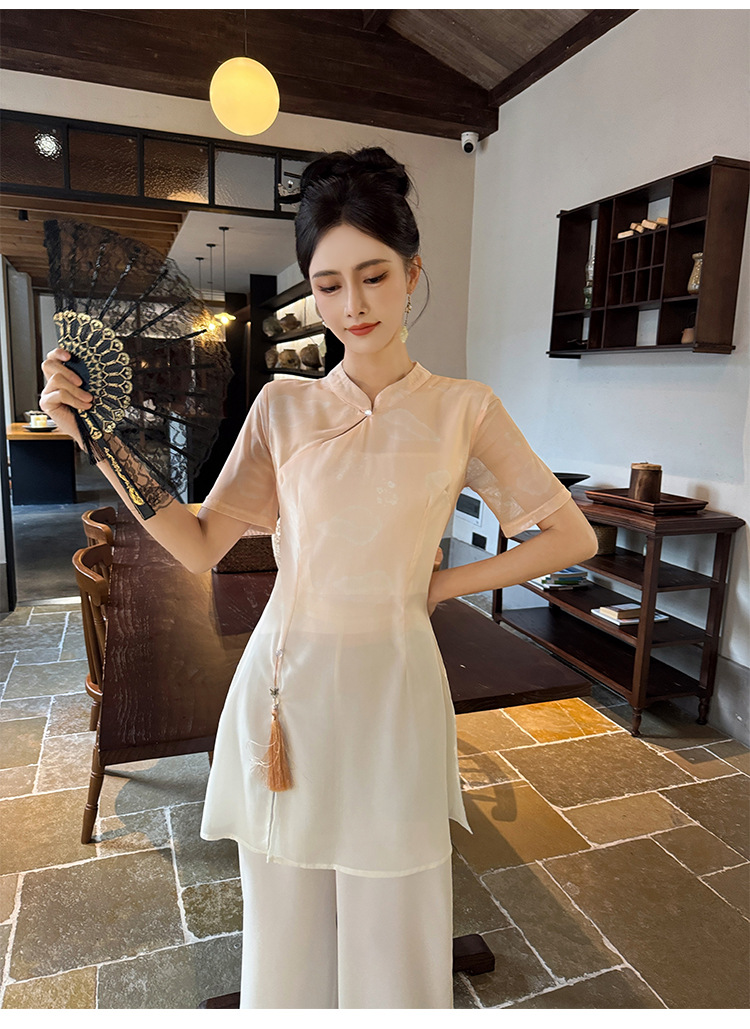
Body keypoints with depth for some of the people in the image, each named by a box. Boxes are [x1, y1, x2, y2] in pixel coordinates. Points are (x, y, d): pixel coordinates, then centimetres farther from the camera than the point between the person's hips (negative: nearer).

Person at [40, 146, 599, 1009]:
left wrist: (441, 584, -2)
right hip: (284, 684, 2)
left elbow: (571, 537, 1)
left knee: (392, 942, 15)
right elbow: (202, 544, -1)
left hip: (390, 687, -1)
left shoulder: (463, 410, -3)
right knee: (286, 930, 19)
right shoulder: (283, 405, 1)